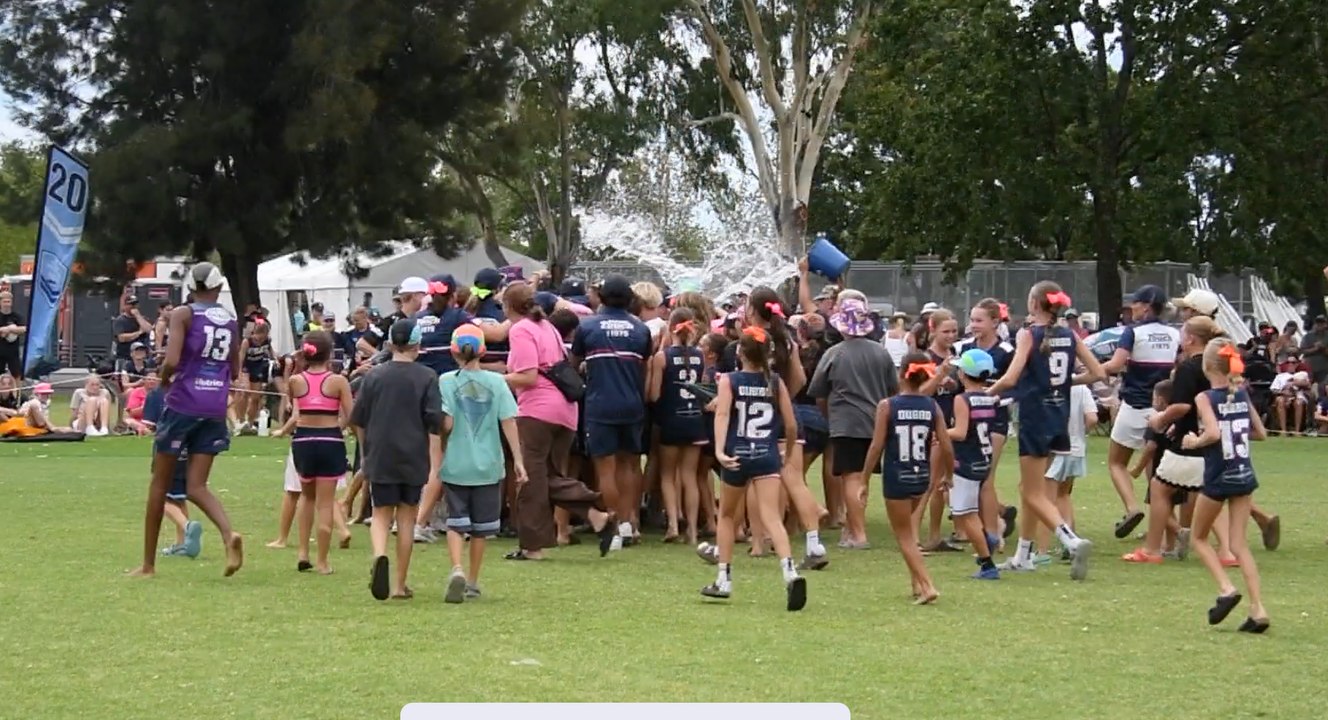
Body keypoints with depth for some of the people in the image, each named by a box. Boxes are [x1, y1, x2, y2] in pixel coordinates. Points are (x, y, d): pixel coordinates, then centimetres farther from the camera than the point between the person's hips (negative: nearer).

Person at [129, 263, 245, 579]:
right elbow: (234, 372, 17)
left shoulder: (183, 314, -4)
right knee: (197, 487, 4)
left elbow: (171, 360, -17)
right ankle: (229, 533, -25)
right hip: (215, 410, 4)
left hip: (182, 405, -4)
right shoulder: (231, 321, 11)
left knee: (160, 484, 9)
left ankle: (148, 564, 16)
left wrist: (164, 379, 2)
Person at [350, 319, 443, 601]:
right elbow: (434, 424, -9)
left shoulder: (374, 376, 2)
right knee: (406, 517, 9)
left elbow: (358, 421, 9)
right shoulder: (427, 377, -5)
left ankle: (379, 555, -23)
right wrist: (435, 464, -6)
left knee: (381, 514, 8)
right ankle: (399, 584, 13)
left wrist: (365, 452, 24)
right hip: (414, 458, -1)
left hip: (380, 458, 1)